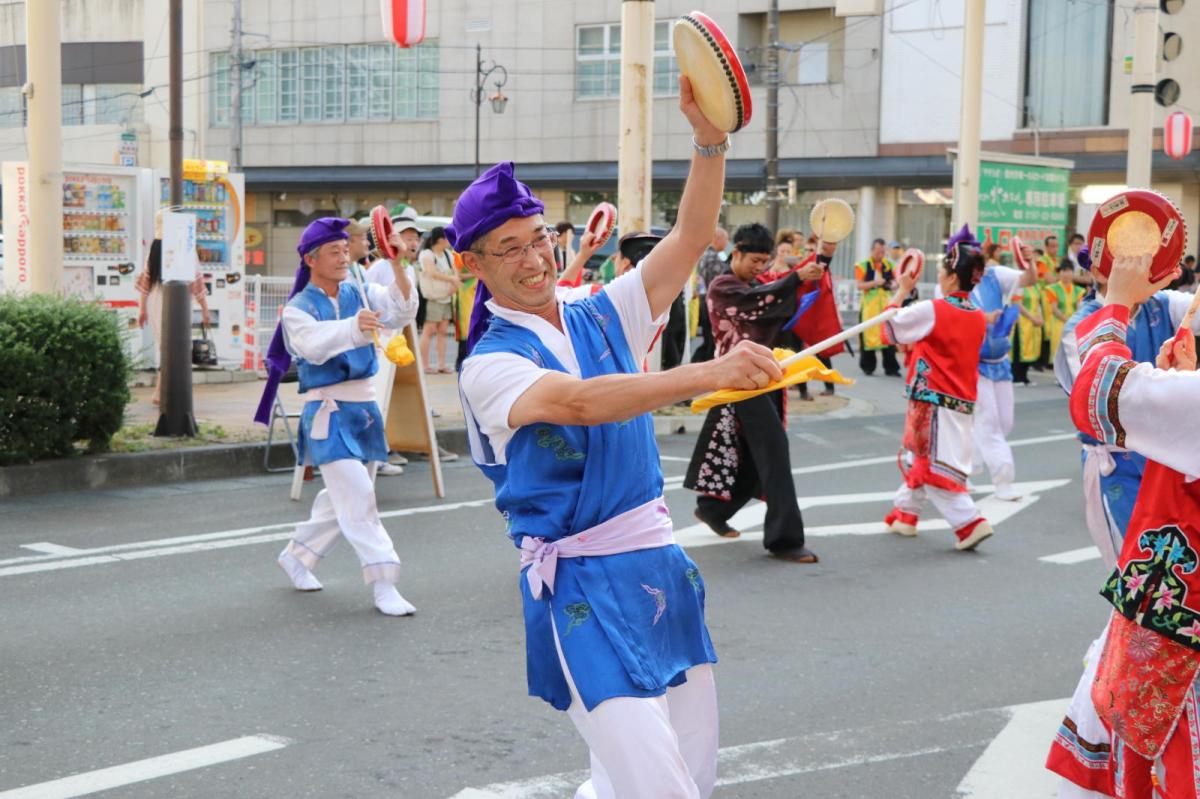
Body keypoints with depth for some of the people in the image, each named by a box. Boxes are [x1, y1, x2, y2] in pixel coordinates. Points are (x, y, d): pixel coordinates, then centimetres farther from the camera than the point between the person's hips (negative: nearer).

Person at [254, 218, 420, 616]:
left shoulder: (361, 293, 7)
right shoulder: (297, 310, -6)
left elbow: (399, 311, -12)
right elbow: (314, 344, -27)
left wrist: (399, 268, -30)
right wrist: (354, 327, -45)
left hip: (365, 406, 6)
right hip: (329, 411, -6)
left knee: (342, 499, 16)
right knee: (357, 496, -15)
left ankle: (296, 555, 36)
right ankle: (382, 585, -12)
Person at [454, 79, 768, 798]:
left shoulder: (604, 316, 9)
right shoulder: (488, 366, -8)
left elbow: (691, 237, 0)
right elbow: (577, 401, -28)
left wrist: (710, 137, -15)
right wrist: (708, 374, -40)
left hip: (662, 567, 6)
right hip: (581, 586, -6)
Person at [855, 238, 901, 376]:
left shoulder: (889, 265, 9)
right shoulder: (862, 266, -2)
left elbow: (895, 281, 15)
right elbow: (859, 285, -7)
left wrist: (894, 284, -9)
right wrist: (875, 282, -20)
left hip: (886, 305, 3)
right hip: (869, 305, -3)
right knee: (869, 335, 0)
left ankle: (890, 368, 1)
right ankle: (868, 367, 12)